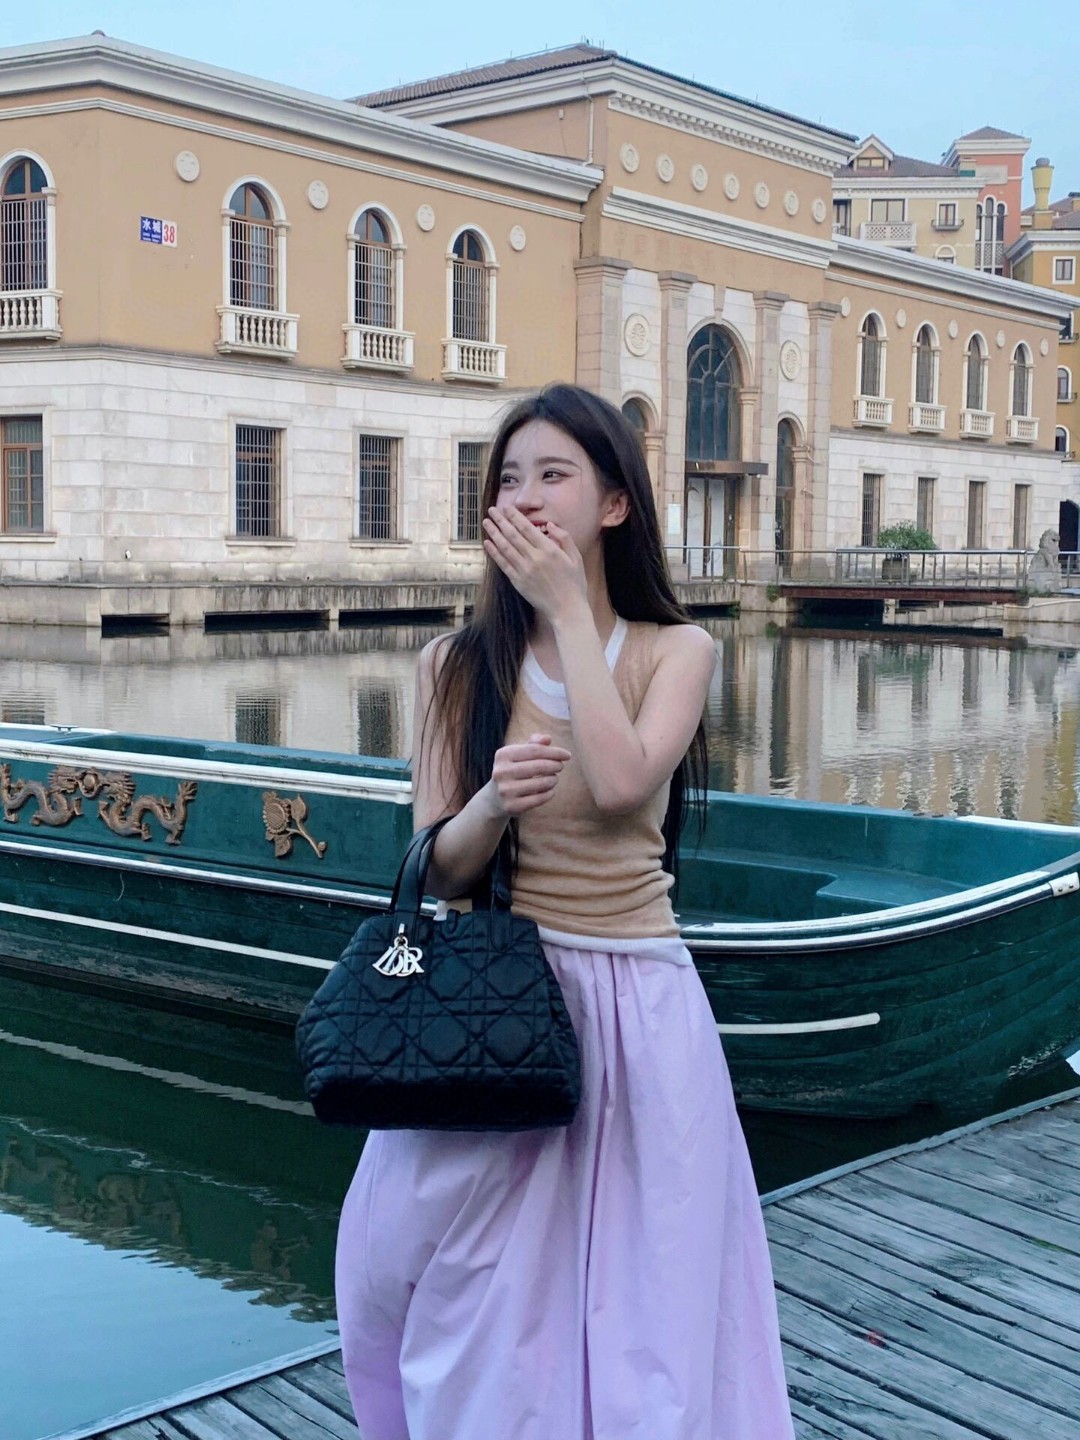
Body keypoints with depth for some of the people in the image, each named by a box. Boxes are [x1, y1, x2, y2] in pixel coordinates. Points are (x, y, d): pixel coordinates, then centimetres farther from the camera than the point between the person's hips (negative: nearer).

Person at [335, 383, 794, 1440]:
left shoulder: (675, 649, 1)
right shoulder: (457, 666, 2)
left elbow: (621, 782, -19)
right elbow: (436, 869, -2)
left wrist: (568, 608, -13)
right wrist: (493, 802, -24)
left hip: (637, 1008, 0)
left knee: (636, 1295, 7)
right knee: (479, 1305, 9)